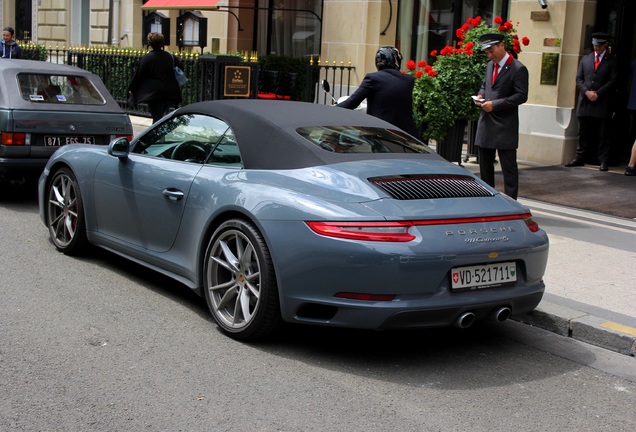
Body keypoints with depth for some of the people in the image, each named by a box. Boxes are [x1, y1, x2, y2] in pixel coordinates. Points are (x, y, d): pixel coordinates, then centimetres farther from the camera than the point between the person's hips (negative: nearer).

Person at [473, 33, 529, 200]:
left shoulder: (518, 69, -10)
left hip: (505, 125, -8)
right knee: (484, 164, 14)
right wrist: (481, 95, 3)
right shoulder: (490, 66, 14)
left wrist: (495, 104, -19)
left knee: (508, 166, -3)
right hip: (486, 123, 8)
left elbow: (521, 96, -15)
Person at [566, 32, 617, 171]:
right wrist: (586, 91, -8)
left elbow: (613, 81, -3)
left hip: (602, 103, -3)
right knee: (583, 133, 9)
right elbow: (579, 79, 9)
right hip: (585, 102, 3)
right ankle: (579, 158, 15)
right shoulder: (585, 59, 14)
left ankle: (603, 161, 3)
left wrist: (597, 93, -13)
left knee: (603, 135, 0)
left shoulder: (612, 61, 3)